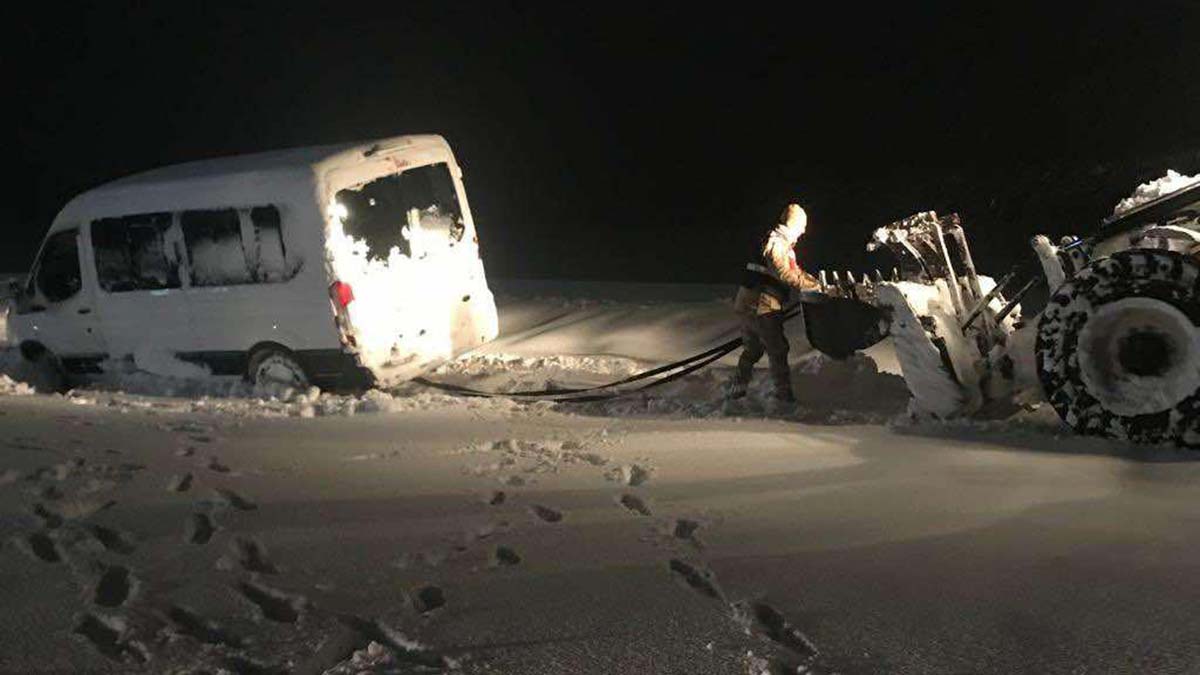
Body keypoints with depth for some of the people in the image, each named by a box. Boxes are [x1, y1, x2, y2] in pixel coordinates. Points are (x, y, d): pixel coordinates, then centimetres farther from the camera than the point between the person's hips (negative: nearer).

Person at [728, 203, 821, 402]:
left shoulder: (782, 243, 17)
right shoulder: (776, 244, -16)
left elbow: (793, 270, 27)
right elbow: (786, 275, -26)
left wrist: (816, 282, 18)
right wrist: (815, 285, -19)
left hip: (747, 305, 10)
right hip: (762, 307, -10)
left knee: (752, 349, 20)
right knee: (778, 350, 0)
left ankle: (737, 388, 26)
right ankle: (782, 392, 6)